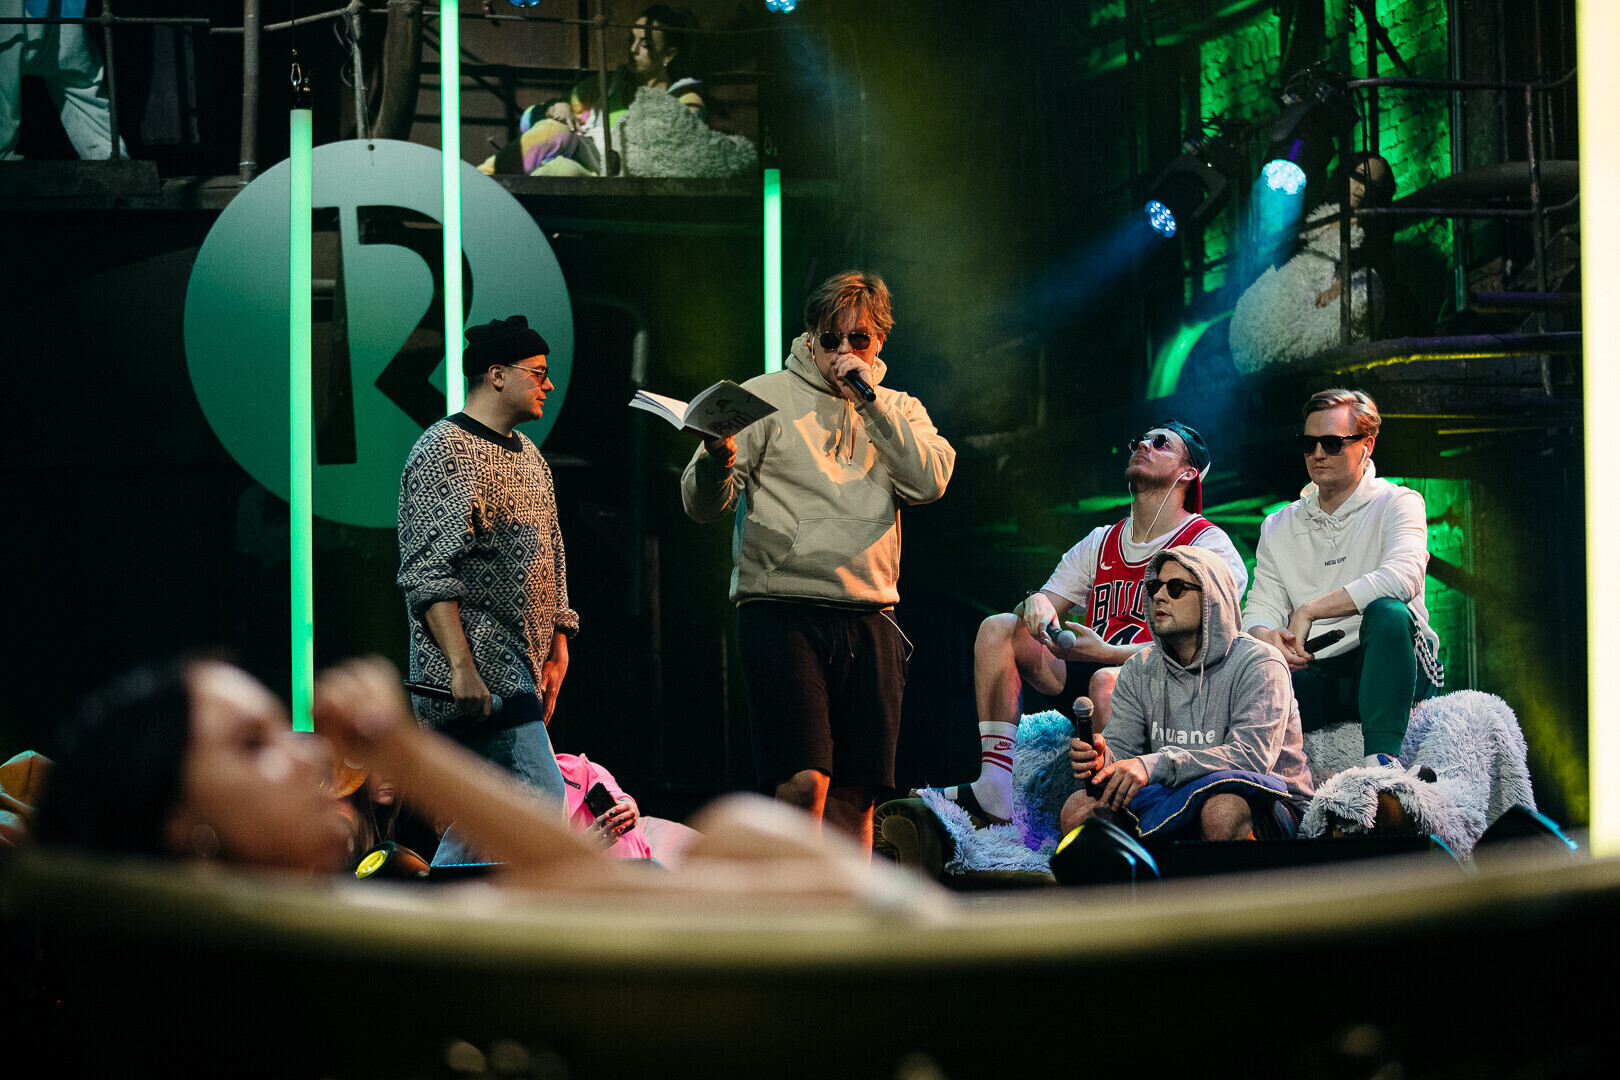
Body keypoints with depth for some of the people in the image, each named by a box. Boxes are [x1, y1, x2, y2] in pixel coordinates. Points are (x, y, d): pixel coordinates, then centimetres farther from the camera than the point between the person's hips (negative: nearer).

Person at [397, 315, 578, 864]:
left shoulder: (527, 456, 20)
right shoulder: (444, 452, -9)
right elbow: (428, 575, -17)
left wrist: (557, 650, 20)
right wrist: (462, 666, -23)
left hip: (521, 666, 10)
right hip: (478, 670, -9)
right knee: (544, 803, -16)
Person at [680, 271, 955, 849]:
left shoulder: (899, 410, 18)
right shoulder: (767, 397, 7)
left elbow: (929, 482, -2)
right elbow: (702, 506, 2)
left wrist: (871, 399, -6)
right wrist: (716, 462, -21)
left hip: (869, 618, 4)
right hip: (782, 611, -4)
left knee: (855, 795, 5)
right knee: (803, 782, -17)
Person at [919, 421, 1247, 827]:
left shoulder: (1208, 545, -3)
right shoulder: (1100, 543, 18)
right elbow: (1042, 610, 13)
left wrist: (1104, 652, -28)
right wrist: (1035, 604, -15)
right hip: (1085, 681, 7)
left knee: (1106, 681, -38)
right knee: (998, 628, -8)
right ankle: (993, 791, -20)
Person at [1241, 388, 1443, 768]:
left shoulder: (1399, 504, 1)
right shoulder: (1279, 528, 17)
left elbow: (1401, 579, -19)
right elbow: (1259, 612, 11)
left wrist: (1308, 611, -18)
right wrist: (1267, 637, -16)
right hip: (1314, 675, 3)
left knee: (1388, 612, -38)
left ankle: (1382, 758, -43)